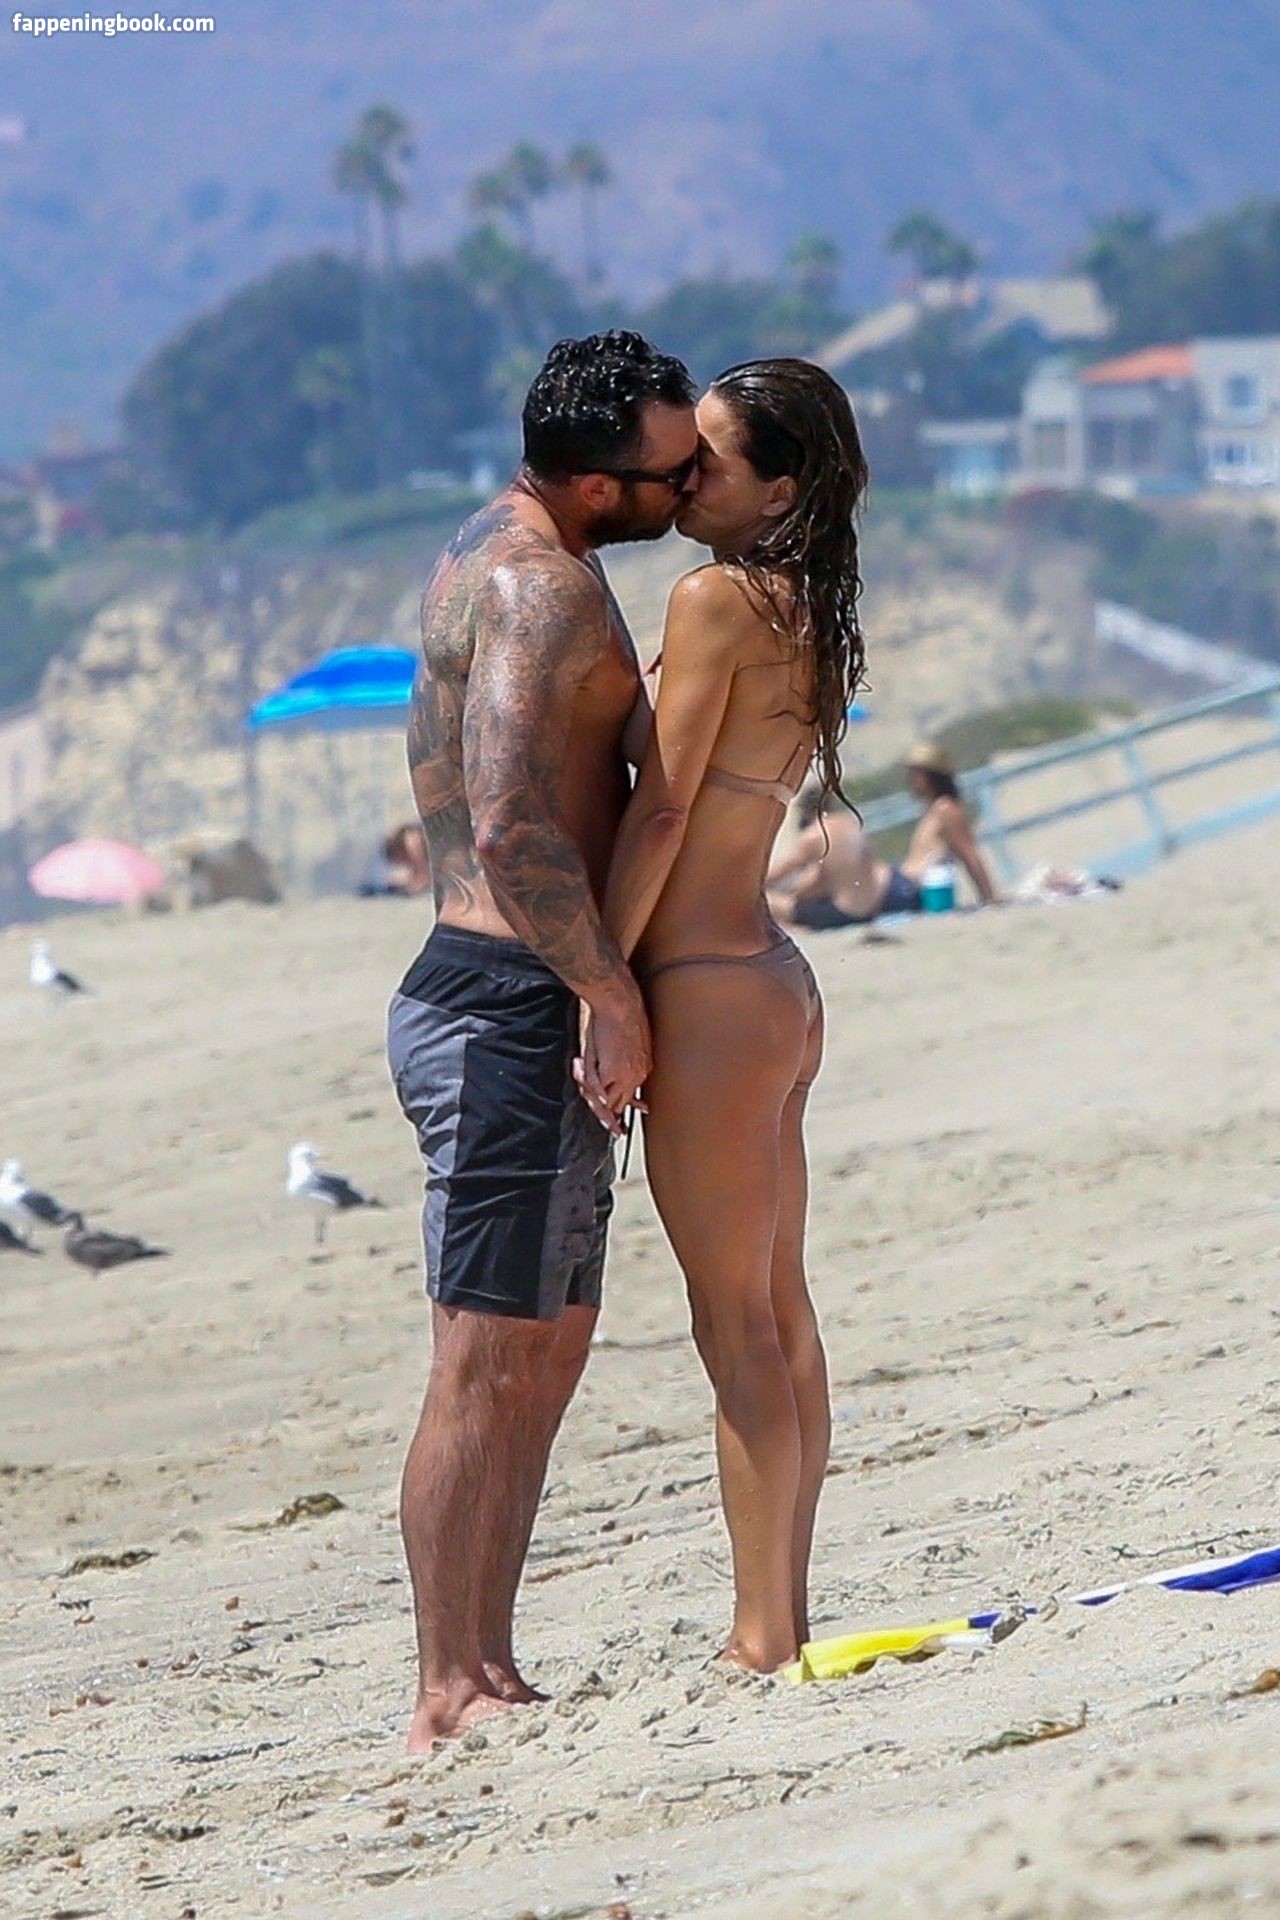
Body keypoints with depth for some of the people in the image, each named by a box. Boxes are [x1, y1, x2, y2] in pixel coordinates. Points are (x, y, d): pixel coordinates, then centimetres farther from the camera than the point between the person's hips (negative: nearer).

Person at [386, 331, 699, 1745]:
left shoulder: (494, 556, 17)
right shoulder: (542, 589, -16)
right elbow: (512, 830, -28)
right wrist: (613, 996, -19)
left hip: (515, 1009, 11)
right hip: (508, 1006, -11)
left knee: (549, 1351, 13)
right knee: (487, 1360, -9)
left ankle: (487, 1673, 15)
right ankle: (448, 1698, -8)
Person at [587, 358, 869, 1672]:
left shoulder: (716, 601, -14)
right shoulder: (801, 617, 12)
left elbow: (658, 815, -16)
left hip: (710, 994, -9)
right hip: (771, 985, 9)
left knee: (736, 1327, -6)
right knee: (778, 1317, 11)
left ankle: (762, 1640, -4)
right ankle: (780, 1625, 16)